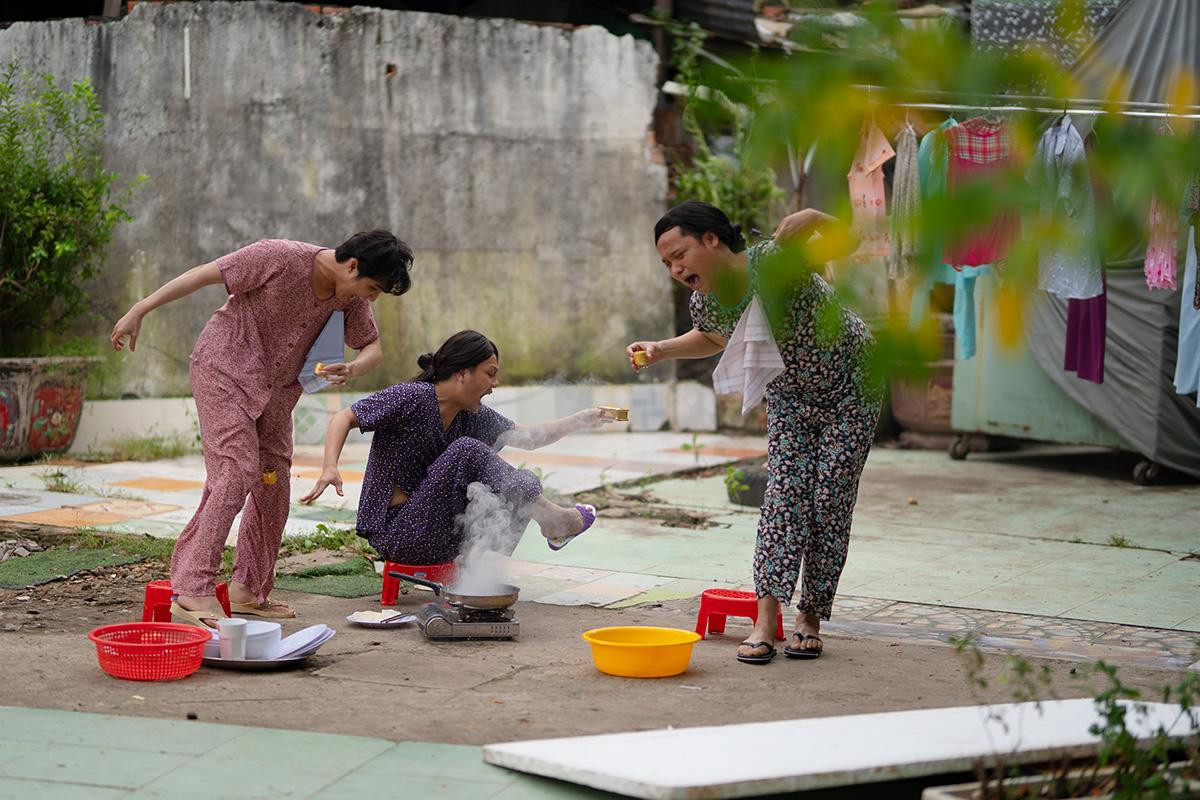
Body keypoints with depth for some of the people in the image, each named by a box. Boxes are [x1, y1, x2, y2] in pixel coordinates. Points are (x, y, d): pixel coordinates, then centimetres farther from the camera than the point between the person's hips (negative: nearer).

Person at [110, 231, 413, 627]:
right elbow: (203, 274, -19)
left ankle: (249, 591, 19)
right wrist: (139, 311, -17)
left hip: (275, 388, 8)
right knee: (236, 472, -19)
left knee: (273, 485, 6)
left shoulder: (351, 295, -4)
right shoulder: (280, 257, -24)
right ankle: (193, 592, -22)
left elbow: (372, 348, 5)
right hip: (225, 370, -8)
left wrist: (352, 369, -21)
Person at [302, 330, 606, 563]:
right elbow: (344, 418, -15)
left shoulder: (471, 416, 7)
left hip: (435, 541, 8)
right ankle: (554, 521, -15)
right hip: (397, 536, -8)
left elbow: (528, 437, 17)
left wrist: (581, 420, 7)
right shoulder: (412, 398, -14)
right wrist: (330, 468, -32)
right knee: (467, 451, -22)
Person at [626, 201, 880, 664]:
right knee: (785, 491, -11)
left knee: (830, 500, -5)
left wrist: (821, 223, -50)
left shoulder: (775, 262, -32)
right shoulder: (704, 304, -13)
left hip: (850, 386, -4)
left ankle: (810, 617, 7)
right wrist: (660, 351, -5)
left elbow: (848, 243, -30)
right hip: (790, 392, 4)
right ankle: (765, 621, -13)